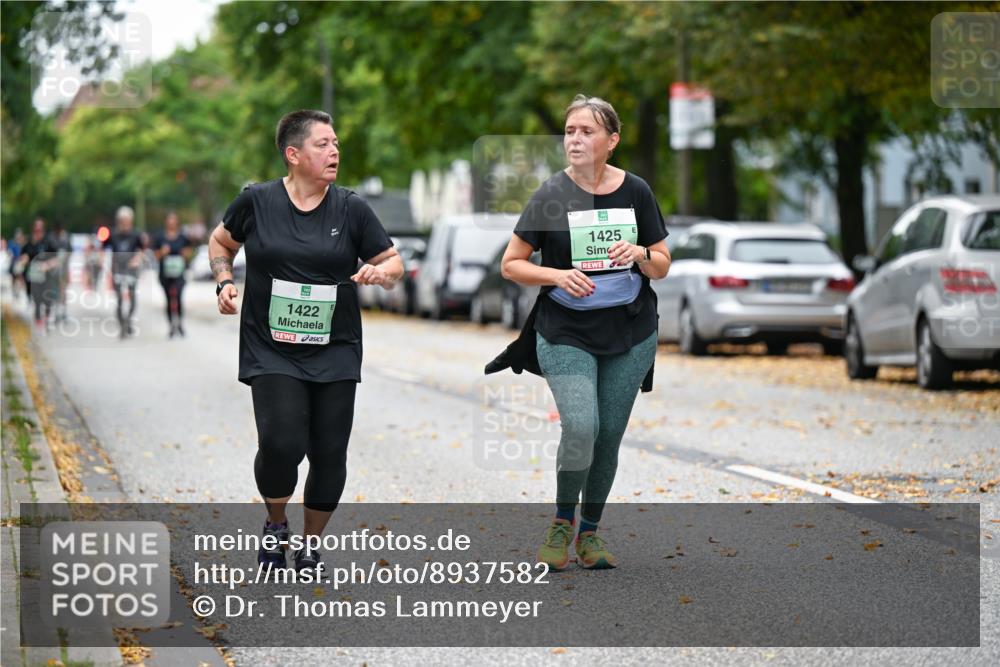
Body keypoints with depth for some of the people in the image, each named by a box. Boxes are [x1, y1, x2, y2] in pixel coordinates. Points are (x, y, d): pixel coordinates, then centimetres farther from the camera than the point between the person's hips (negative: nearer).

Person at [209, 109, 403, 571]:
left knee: (329, 454, 2)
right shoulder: (256, 202, -2)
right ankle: (275, 526, 12)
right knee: (281, 443, -18)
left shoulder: (351, 209, 0)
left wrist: (380, 273, -15)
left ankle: (310, 547, 23)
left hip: (335, 353, 2)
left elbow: (393, 263, 7)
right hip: (271, 351, -2)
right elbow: (221, 243, 16)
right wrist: (225, 283, 0)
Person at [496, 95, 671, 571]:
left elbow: (663, 267, 8)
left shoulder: (636, 192, 1)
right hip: (566, 335, -3)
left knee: (609, 436, 7)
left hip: (630, 336, 3)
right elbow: (510, 264, -1)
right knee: (580, 428, -18)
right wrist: (559, 275, -17)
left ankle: (590, 532, 25)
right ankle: (562, 523, 5)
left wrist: (640, 255, -15)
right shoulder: (551, 194, -6)